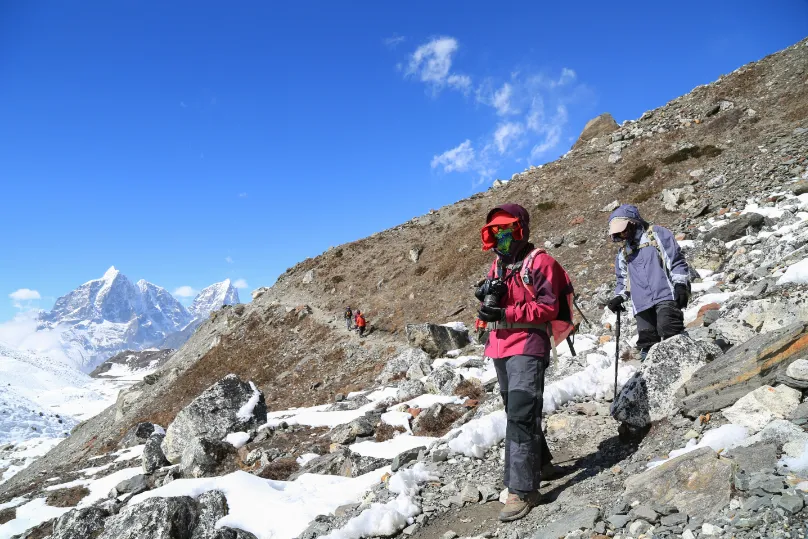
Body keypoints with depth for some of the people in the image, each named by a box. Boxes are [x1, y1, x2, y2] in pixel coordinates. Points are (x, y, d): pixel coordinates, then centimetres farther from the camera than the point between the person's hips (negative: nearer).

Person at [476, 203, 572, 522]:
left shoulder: (540, 262, -7)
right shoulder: (498, 264, 17)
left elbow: (548, 307, -14)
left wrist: (506, 313, -21)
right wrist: (487, 296, -8)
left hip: (527, 345, -8)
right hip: (499, 347, 9)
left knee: (521, 415, -15)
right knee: (516, 412, 18)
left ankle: (522, 490, -11)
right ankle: (541, 464, 37)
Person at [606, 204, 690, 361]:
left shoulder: (657, 234, 9)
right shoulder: (623, 253, 25)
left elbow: (676, 260, 2)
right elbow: (623, 279, 30)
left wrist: (680, 285, -9)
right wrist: (619, 297, 12)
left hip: (665, 295, -5)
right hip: (642, 304, 5)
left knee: (668, 328, -24)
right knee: (646, 340, -1)